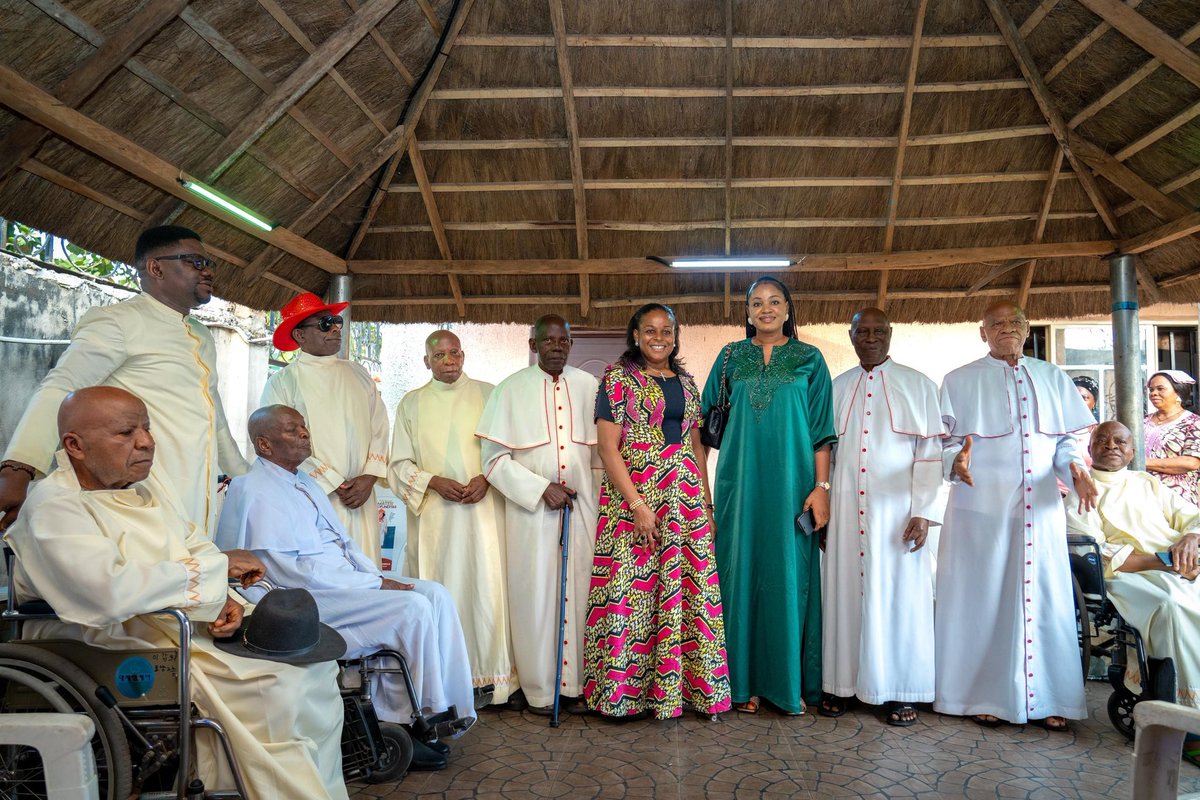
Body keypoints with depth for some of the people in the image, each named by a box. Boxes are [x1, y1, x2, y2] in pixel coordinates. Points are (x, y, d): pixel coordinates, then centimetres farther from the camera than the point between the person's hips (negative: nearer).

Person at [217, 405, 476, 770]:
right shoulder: (255, 492, -12)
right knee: (413, 609, -22)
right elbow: (290, 571, -20)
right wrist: (375, 584, -19)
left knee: (436, 594, -9)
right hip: (305, 600, -9)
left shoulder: (304, 481, 17)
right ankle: (420, 719, -7)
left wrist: (379, 577, 0)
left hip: (349, 584, 9)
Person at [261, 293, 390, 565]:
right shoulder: (282, 383, 1)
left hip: (363, 501, 4)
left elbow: (379, 429, 11)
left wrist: (369, 477, -3)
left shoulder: (358, 374, 15)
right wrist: (336, 486, -7)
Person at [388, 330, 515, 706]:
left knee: (485, 586, -4)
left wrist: (486, 478, -11)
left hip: (482, 510, -1)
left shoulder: (487, 394, 7)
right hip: (433, 513, 1)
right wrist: (434, 481, -9)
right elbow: (400, 463, 8)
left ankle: (491, 673, 5)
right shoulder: (411, 403, 11)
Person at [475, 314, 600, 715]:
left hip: (582, 505, 2)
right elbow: (495, 459, -2)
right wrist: (542, 488, -11)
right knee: (536, 593, 1)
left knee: (580, 591, 4)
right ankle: (540, 688, 13)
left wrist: (599, 493, 0)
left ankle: (577, 682, 15)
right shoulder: (512, 389, 1)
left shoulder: (588, 386, 8)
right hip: (531, 509, -2)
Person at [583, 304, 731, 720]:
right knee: (632, 590, -2)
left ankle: (692, 684, 20)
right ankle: (626, 688, 13)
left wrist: (707, 502, 10)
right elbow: (608, 447, -9)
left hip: (685, 499, 5)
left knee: (691, 590, 6)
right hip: (633, 497, -5)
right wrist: (637, 505, -16)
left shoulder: (686, 383, 15)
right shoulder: (618, 379, -2)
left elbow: (696, 446, 17)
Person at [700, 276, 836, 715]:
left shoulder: (809, 359, 6)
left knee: (789, 574, 2)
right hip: (741, 480, 1)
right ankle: (746, 680, 13)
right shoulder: (731, 357, 10)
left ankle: (790, 680, 13)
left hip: (790, 482, -1)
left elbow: (821, 430, 2)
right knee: (742, 571, 3)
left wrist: (821, 486, -7)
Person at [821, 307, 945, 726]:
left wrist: (923, 512, -10)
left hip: (896, 510, -2)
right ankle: (843, 684, 16)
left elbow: (931, 452, -1)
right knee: (846, 591, 6)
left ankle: (899, 691, 14)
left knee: (898, 594, 2)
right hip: (846, 511, 2)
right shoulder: (836, 388, 11)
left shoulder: (917, 385, 5)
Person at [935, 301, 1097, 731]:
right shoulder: (960, 381, 5)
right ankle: (985, 695, 10)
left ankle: (1047, 699, 14)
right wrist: (957, 460, -22)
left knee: (1044, 598, 4)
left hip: (1041, 507, 3)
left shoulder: (1052, 377, 14)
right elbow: (946, 441, -1)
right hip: (981, 506, -3)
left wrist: (1074, 469, -8)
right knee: (983, 598, 1)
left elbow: (1065, 440, 12)